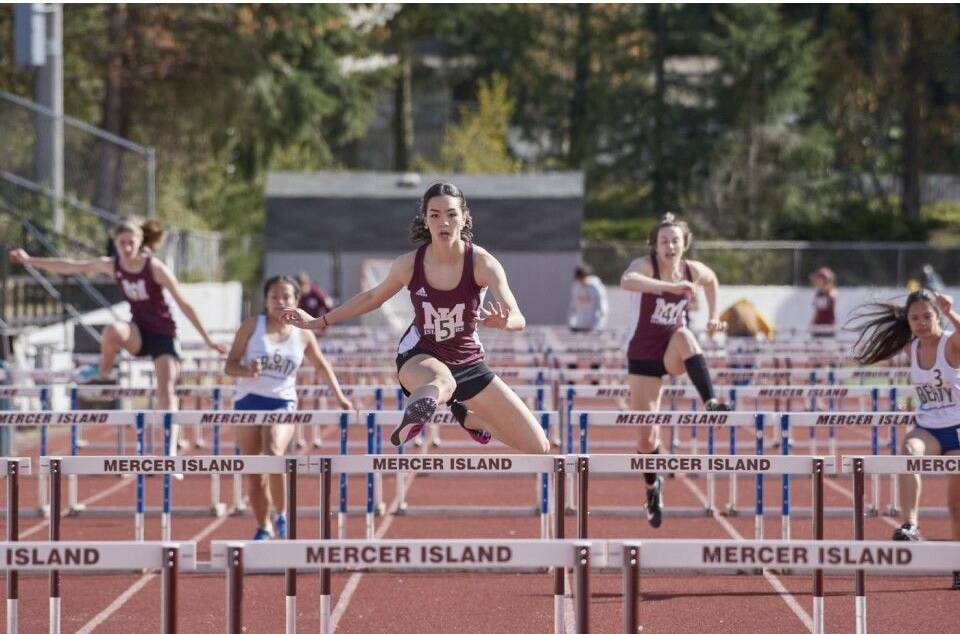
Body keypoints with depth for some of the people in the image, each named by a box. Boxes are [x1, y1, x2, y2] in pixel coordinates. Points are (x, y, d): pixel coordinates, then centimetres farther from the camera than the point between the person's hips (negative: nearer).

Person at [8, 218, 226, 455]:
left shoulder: (155, 268, -17)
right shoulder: (112, 266, -5)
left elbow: (183, 303, -12)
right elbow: (70, 267, 4)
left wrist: (207, 338, -10)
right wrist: (30, 261, 5)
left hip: (163, 334, -3)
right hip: (139, 333, 3)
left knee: (166, 392, -16)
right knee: (113, 330, -32)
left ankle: (171, 451, -17)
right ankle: (103, 372, -6)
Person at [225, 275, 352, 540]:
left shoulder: (303, 335, 4)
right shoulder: (252, 327, 0)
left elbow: (322, 366, 20)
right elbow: (230, 365, -1)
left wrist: (340, 397, 18)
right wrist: (247, 371, -22)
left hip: (283, 402, -1)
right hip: (249, 401, 1)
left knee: (273, 453, -28)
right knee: (254, 474, 3)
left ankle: (282, 515, -14)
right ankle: (263, 527, 20)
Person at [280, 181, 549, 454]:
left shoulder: (482, 263, -18)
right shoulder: (409, 265, -13)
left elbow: (518, 319, -29)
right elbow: (372, 297, 8)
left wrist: (503, 321, -53)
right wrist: (317, 322, 11)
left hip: (467, 362, 2)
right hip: (419, 356, -2)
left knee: (538, 447, 3)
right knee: (442, 382, -42)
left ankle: (468, 418, 24)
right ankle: (414, 416, -70)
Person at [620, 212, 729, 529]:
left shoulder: (694, 271, -5)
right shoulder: (645, 265, -18)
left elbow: (711, 280, 22)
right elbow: (627, 281, -44)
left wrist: (713, 315, 12)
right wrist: (671, 287, -53)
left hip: (674, 353, 2)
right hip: (643, 355, -2)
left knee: (684, 336, -36)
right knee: (646, 437, 0)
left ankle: (711, 403, -42)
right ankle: (653, 488, 27)